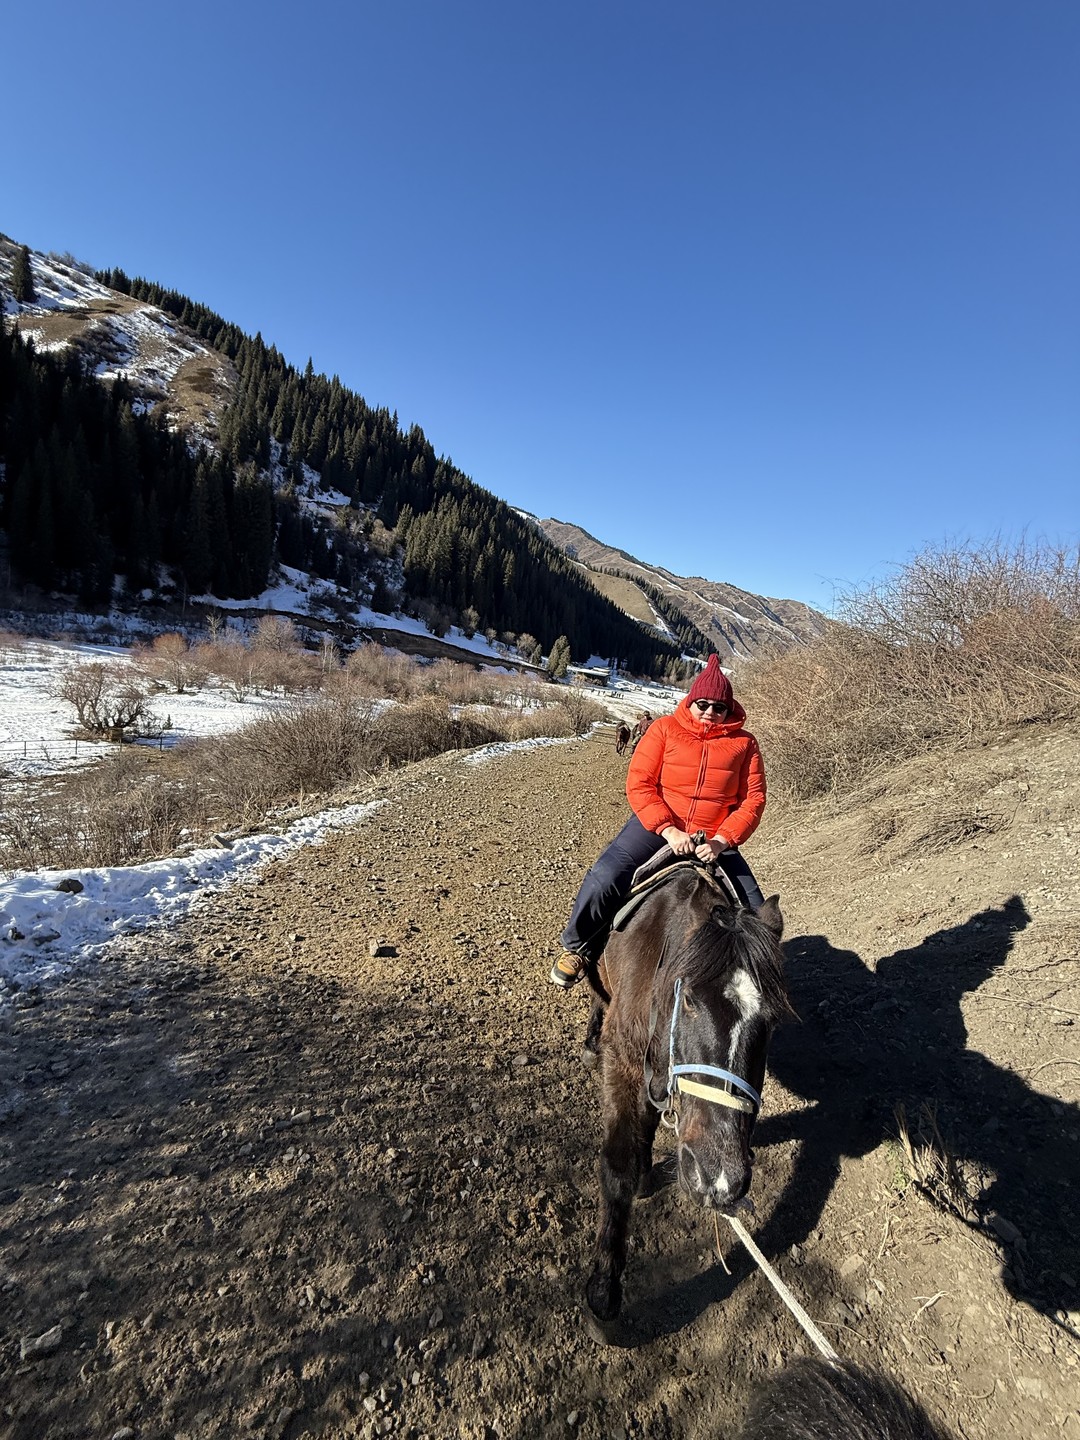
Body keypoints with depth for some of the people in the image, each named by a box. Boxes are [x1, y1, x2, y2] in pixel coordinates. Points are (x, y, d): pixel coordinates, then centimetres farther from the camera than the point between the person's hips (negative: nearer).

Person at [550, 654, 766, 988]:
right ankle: (578, 949, 2)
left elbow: (753, 799, 0)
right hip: (659, 826, -2)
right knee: (604, 880, -25)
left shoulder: (744, 743, 4)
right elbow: (638, 784, -8)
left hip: (715, 840, 3)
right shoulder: (665, 729, -1)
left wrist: (721, 841, -16)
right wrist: (669, 830, -21)